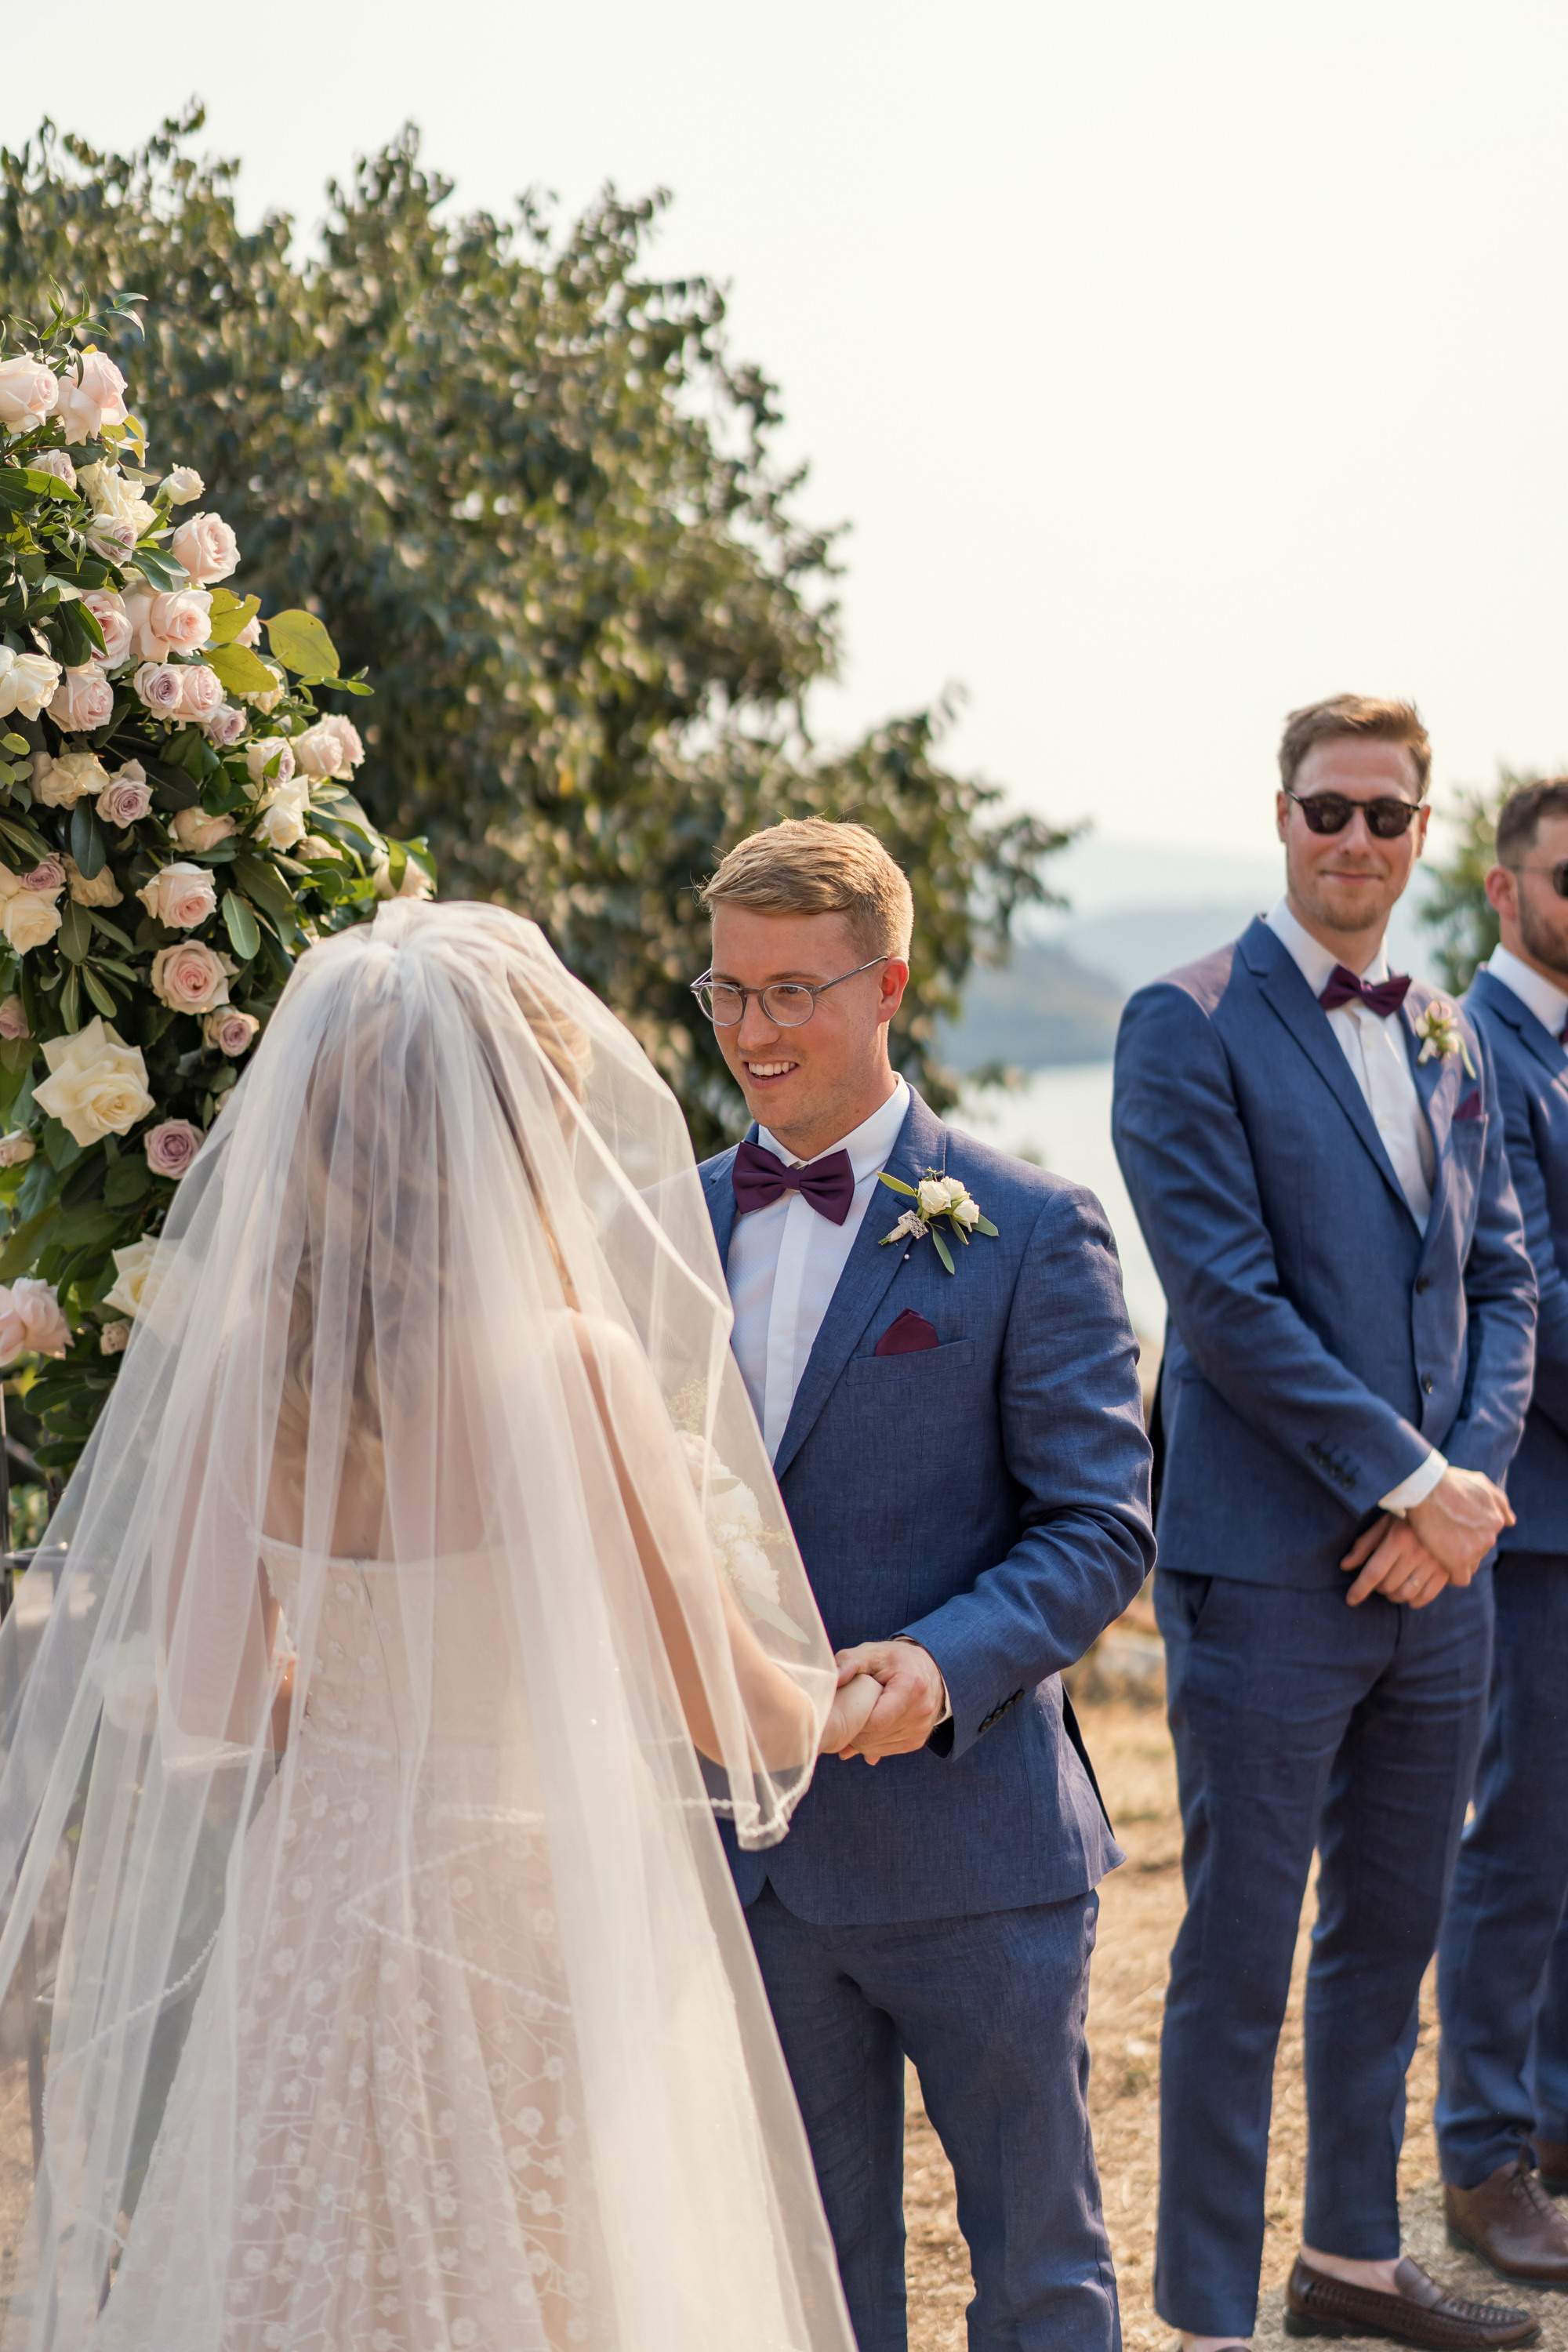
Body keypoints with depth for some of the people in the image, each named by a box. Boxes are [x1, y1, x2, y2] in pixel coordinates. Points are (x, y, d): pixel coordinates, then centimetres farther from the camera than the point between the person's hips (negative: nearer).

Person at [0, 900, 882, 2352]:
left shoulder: (242, 1361, -7)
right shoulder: (571, 1368, -21)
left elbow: (210, 1698, 3)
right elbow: (728, 1708, -12)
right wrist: (842, 1704, 10)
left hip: (320, 1907, 5)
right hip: (544, 1915, -5)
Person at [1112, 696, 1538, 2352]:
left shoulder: (1447, 1047, 14)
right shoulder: (1190, 1026, -7)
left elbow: (1500, 1281, 13)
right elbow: (1227, 1294, -14)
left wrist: (1470, 1480, -5)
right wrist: (1409, 1482, -15)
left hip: (1433, 1562, 7)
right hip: (1268, 1566, -6)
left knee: (1391, 1932, 17)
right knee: (1239, 1961, 0)